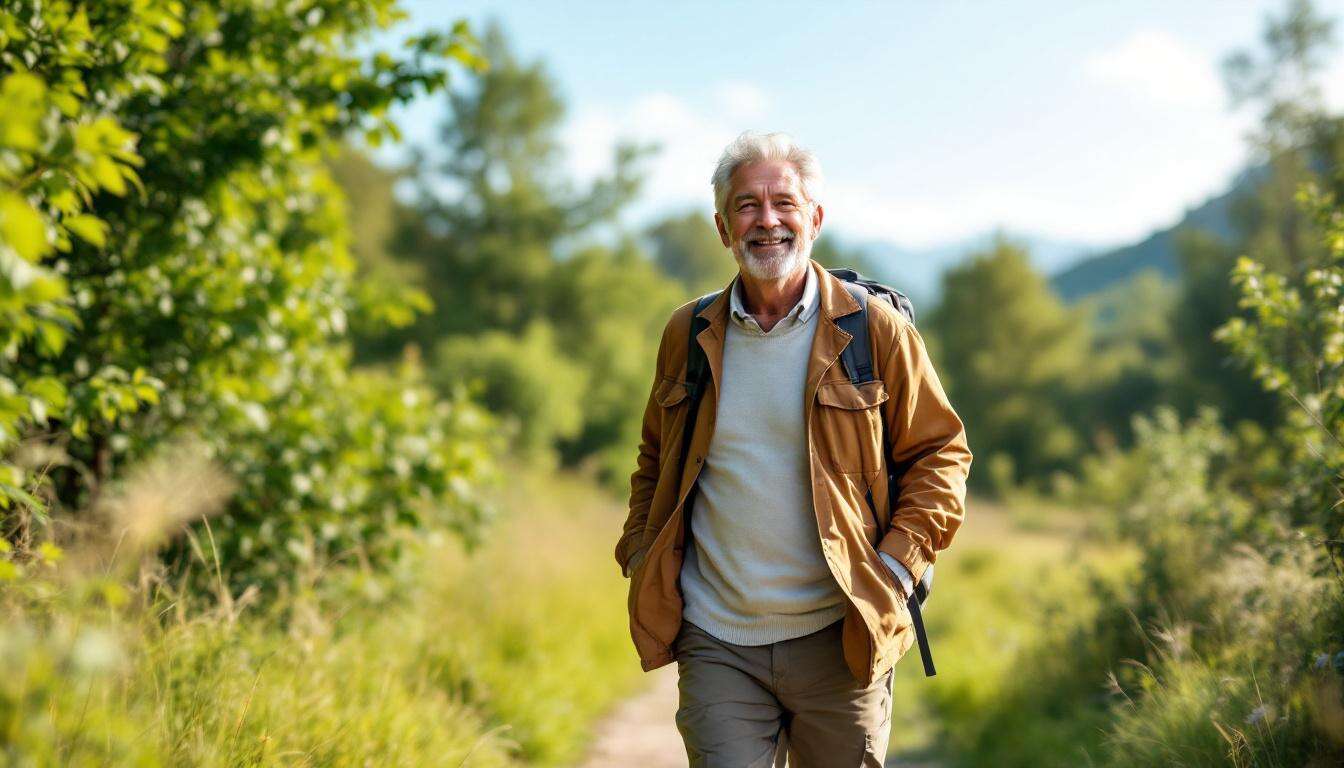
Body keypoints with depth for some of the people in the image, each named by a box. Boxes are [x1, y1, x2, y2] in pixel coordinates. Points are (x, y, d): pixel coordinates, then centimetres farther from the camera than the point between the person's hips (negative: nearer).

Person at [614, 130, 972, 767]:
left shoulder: (876, 330, -2)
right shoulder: (688, 336, 6)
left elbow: (940, 452, 4)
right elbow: (655, 461, 19)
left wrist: (898, 564, -7)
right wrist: (642, 559, 8)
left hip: (840, 641, -1)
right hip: (716, 644, 1)